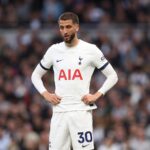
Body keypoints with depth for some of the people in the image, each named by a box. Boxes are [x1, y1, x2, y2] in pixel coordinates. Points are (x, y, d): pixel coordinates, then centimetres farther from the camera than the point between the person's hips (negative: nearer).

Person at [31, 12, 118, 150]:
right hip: (59, 112, 3)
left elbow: (112, 76, 6)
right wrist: (46, 94, 4)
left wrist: (97, 95, -6)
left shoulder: (90, 50, 0)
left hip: (81, 111, -3)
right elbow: (36, 75, 20)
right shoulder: (54, 50, 9)